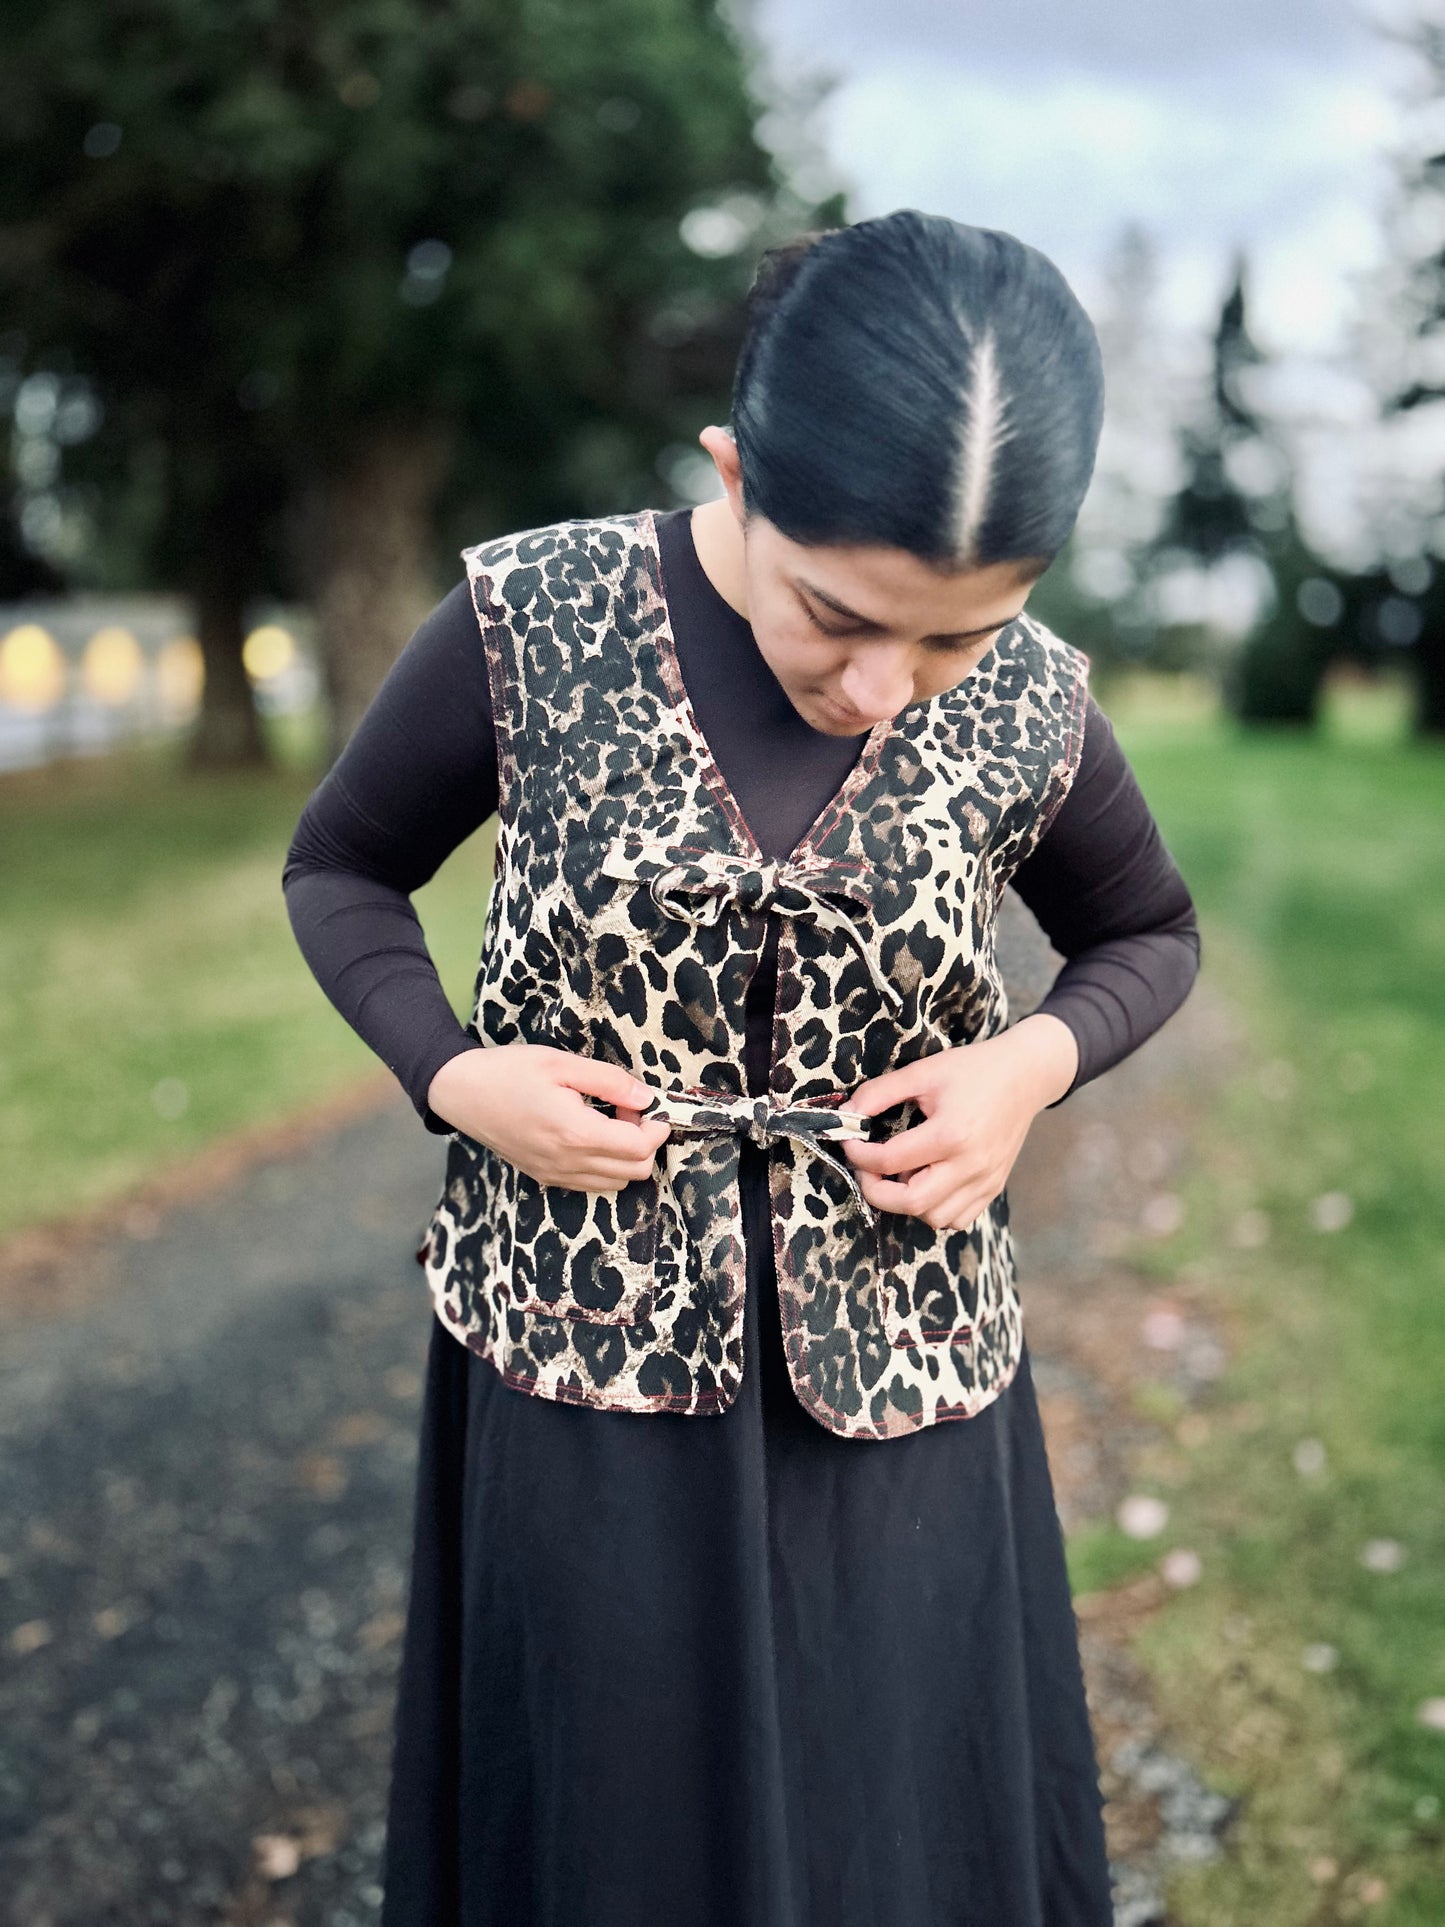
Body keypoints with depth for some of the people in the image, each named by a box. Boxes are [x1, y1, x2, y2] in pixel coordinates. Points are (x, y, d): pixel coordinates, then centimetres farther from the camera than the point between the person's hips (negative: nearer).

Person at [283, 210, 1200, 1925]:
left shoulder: (1029, 707, -10)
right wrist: (449, 1070, -15)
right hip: (585, 1346, -1)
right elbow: (339, 870, 2)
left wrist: (1036, 1061, -11)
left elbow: (1148, 934, 9)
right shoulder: (530, 624, -14)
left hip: (895, 1377, 2)